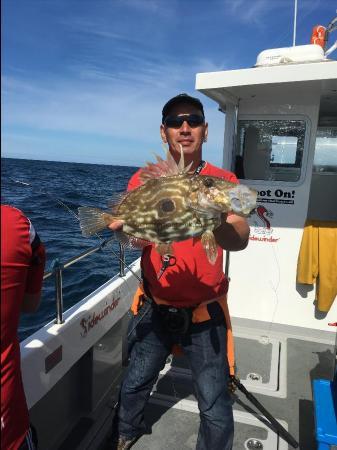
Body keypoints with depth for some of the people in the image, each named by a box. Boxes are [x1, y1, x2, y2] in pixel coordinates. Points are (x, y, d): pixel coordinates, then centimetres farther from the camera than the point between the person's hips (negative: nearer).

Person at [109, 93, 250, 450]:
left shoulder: (222, 181, -8)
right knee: (134, 383, 21)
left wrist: (216, 225, -46)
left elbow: (240, 239, -24)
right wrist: (124, 223, -41)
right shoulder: (144, 179, -3)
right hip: (155, 308, 2)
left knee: (215, 406, 7)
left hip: (205, 313, -1)